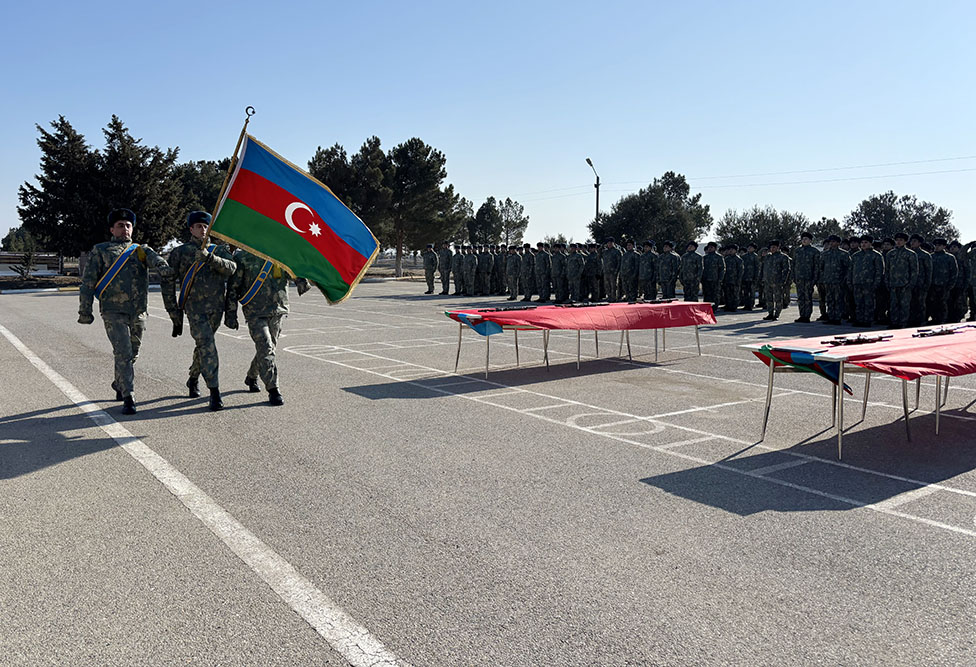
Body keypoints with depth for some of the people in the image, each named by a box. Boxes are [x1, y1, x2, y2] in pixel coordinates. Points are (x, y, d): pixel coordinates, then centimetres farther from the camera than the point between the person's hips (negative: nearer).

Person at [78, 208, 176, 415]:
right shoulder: (100, 251, 10)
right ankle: (128, 398, -10)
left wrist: (163, 266, -33)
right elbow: (88, 281, 6)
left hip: (139, 312, 3)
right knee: (123, 353, -12)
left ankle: (119, 385, 37)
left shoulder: (141, 250, 16)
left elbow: (154, 258, -8)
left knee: (132, 354, 13)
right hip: (113, 311, -3)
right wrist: (85, 310, -1)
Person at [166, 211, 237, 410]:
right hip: (194, 306, -3)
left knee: (203, 345, 15)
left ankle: (193, 379, 39)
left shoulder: (220, 250, 15)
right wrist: (174, 310, 5)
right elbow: (168, 281, 10)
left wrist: (210, 258, -22)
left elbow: (231, 268, -6)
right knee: (207, 345, -16)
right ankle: (214, 393, -18)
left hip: (216, 306, 3)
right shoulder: (180, 252, 9)